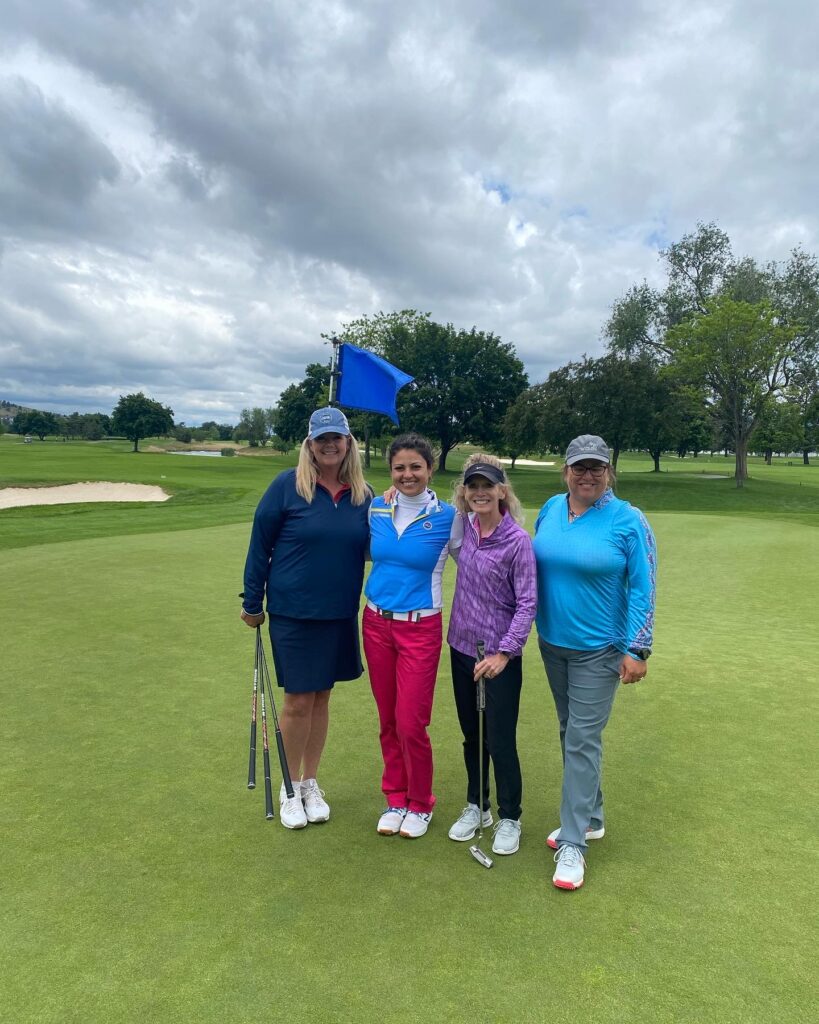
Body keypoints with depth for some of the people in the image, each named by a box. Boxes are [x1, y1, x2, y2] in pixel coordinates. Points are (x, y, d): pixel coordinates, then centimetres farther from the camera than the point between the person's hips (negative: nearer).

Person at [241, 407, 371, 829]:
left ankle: (311, 784, 33)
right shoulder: (287, 485, -11)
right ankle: (290, 788, 28)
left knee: (321, 698, 15)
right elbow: (260, 545, -5)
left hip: (340, 615, 3)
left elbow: (371, 548, 10)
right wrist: (252, 602, -1)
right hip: (292, 612, -3)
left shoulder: (362, 494, -1)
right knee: (298, 701, 5)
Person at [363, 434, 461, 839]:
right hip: (376, 623, 4)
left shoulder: (447, 517, -10)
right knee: (388, 720, 14)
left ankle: (420, 804, 25)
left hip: (420, 629, -4)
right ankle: (395, 798, 33)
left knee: (410, 724, 0)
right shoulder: (376, 509, 1)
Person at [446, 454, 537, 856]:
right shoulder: (464, 527, 0)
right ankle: (475, 806, 38)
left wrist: (504, 652, -19)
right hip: (461, 647, 5)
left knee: (500, 741, 6)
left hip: (499, 655, -5)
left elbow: (527, 603, -15)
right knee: (471, 736, 18)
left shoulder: (517, 540, -16)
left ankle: (509, 819, 28)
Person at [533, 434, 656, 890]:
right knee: (572, 733, 17)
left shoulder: (628, 520, -14)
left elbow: (643, 589, -12)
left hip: (598, 650, -6)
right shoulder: (550, 509, 1)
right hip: (553, 643, 6)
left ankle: (573, 842, 11)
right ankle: (590, 817, 35)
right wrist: (534, 622, 12)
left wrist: (637, 650, -14)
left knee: (583, 740, -2)